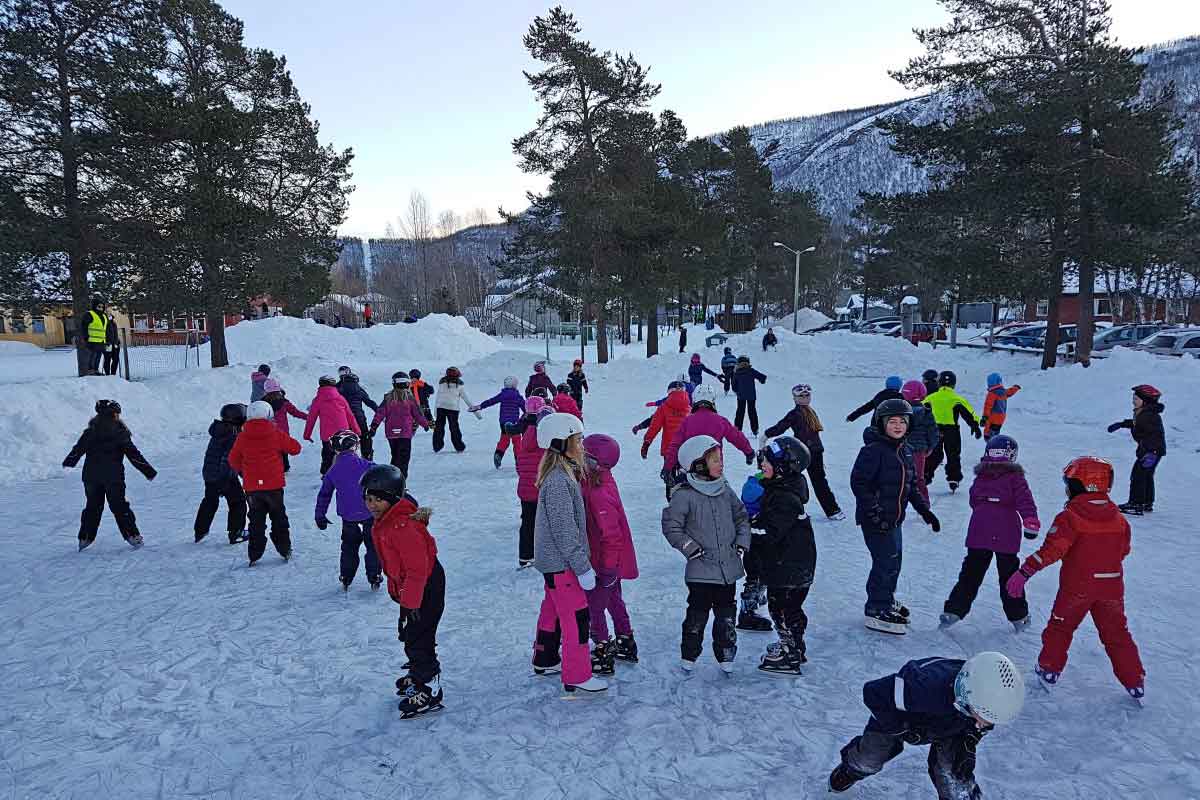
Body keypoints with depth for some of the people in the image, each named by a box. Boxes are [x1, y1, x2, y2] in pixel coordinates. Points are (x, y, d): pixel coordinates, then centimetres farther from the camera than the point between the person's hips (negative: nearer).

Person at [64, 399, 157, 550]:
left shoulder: (91, 431, 4)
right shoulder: (120, 432, -7)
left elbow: (78, 449, 13)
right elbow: (133, 454, -9)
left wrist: (68, 462, 33)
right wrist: (149, 471, -5)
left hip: (91, 475, 3)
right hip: (113, 476, -3)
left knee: (92, 506, 16)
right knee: (119, 507, 2)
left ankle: (85, 538, 18)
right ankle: (133, 537, -2)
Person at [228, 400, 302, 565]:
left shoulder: (242, 437, -2)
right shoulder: (276, 434, -8)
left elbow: (233, 460, 7)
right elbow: (295, 448, 0)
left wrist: (242, 471, 26)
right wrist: (281, 446, 20)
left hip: (251, 486, 1)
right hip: (274, 485, -1)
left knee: (256, 521, 12)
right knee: (278, 518, 15)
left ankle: (254, 555, 10)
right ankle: (285, 549, 17)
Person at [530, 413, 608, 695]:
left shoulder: (562, 474, 7)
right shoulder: (559, 482, -25)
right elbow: (565, 531, -25)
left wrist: (582, 561, 20)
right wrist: (583, 567, -19)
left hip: (553, 559, 10)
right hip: (561, 561, -10)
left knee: (553, 609, 23)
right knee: (576, 617, -2)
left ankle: (546, 660, 39)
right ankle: (576, 677, 7)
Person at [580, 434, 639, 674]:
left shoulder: (599, 494, -29)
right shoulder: (600, 483, 0)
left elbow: (611, 534, -26)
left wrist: (608, 568, -21)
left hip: (605, 562, -9)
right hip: (613, 561, 10)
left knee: (594, 605, 4)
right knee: (613, 600, 24)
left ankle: (602, 656, 17)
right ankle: (626, 644, 40)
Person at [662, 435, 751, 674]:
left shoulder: (725, 490, 5)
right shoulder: (684, 495, -13)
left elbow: (742, 516, 17)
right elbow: (670, 525, -10)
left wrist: (742, 541, 5)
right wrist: (690, 548, -13)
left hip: (729, 567, 5)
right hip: (701, 571, -5)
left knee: (726, 616, 14)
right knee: (697, 614, 4)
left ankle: (725, 655, 29)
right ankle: (689, 655, 22)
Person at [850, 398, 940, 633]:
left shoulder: (905, 452, 11)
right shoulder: (873, 450, -16)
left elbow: (911, 486, 21)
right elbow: (858, 481, -20)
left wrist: (924, 510, 16)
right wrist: (874, 510, -25)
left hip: (894, 518, 9)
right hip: (875, 518, -9)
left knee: (894, 561, 18)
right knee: (886, 562, -7)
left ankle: (887, 601, 35)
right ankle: (876, 610, 4)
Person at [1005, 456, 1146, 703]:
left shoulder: (1070, 517, -17)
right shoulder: (1119, 518, 1)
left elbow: (1051, 550, -24)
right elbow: (1123, 551, 12)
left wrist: (1024, 572, -23)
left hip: (1077, 587, -4)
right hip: (1112, 586, 4)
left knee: (1060, 627, 13)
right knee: (1116, 633, 16)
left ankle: (1049, 671, 19)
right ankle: (1135, 683, 20)